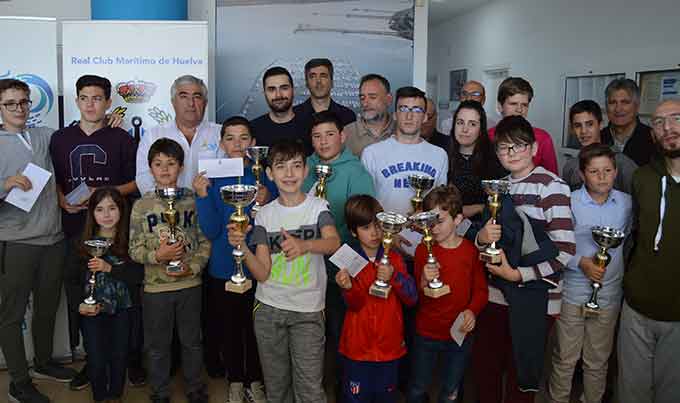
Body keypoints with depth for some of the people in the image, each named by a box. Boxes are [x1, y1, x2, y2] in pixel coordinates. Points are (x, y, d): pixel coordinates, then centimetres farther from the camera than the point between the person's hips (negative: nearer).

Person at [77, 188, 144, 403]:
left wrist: (109, 268, -23)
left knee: (119, 357, 8)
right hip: (93, 312, 1)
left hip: (122, 310, 0)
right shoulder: (85, 242, 0)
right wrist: (81, 304, -8)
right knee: (96, 361, -2)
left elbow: (138, 276, -12)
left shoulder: (130, 240, -5)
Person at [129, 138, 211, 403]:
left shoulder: (193, 201, -1)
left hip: (190, 284, 1)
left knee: (192, 341, 14)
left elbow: (205, 242, 0)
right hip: (155, 286, 0)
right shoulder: (141, 206, -2)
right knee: (158, 344, 12)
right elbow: (135, 250, -2)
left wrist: (192, 267, -13)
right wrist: (158, 256, -20)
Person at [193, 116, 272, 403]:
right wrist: (202, 196, -21)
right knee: (229, 328, 13)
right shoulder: (212, 178, -3)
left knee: (256, 327, 10)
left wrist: (266, 201, -21)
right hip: (223, 269, 0)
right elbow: (211, 231, -8)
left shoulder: (264, 175, -4)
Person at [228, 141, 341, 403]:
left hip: (308, 310, -2)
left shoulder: (318, 207, -3)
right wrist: (241, 246, -21)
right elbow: (262, 273, -3)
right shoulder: (264, 215, 3)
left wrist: (304, 245, -45)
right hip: (268, 308, 3)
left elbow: (333, 242, -25)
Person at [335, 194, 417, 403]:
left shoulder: (394, 258, 0)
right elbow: (355, 305, -16)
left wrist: (394, 276, -23)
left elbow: (412, 299, -6)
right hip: (358, 347, -2)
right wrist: (348, 289, -38)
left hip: (389, 346, 2)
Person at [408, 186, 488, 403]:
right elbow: (416, 297, -8)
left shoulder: (471, 250, -9)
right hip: (426, 333, 0)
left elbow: (481, 290, -3)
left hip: (459, 334, 0)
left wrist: (472, 310, -21)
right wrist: (424, 282, -28)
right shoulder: (423, 250, -8)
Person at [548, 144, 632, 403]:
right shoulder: (569, 202, -10)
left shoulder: (626, 202, 2)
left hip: (609, 294, 3)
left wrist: (617, 267, 9)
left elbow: (628, 239, 17)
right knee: (565, 358, 8)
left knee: (598, 360, 15)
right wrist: (581, 263, -22)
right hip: (572, 292, -3)